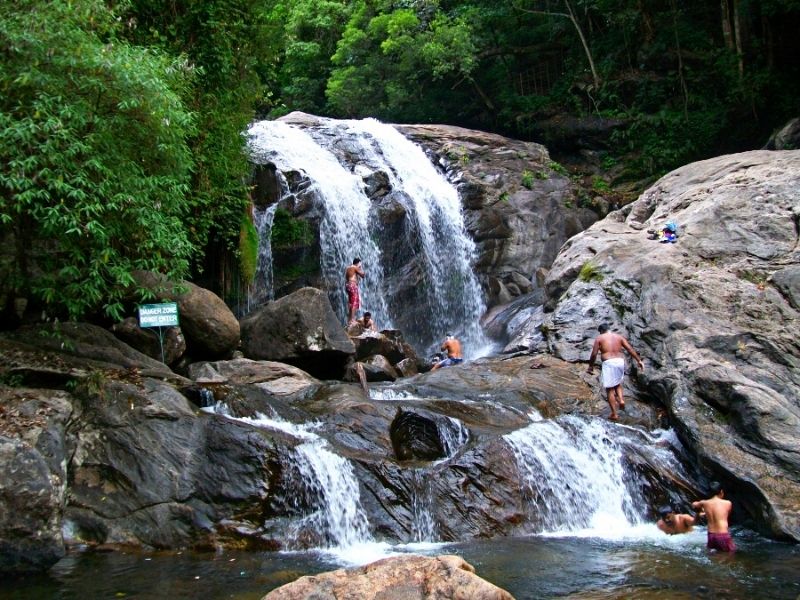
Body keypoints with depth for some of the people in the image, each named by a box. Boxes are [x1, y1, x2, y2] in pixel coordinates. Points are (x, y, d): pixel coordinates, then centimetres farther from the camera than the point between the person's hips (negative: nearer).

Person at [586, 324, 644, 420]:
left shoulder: (599, 338, 6)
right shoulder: (619, 336, 15)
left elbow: (594, 354, 1)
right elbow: (630, 349, 7)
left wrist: (590, 366, 12)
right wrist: (638, 360, 8)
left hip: (608, 363, -4)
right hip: (620, 361, 4)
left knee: (610, 389, 1)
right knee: (617, 383, 27)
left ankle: (614, 414, -1)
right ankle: (621, 400, 1)